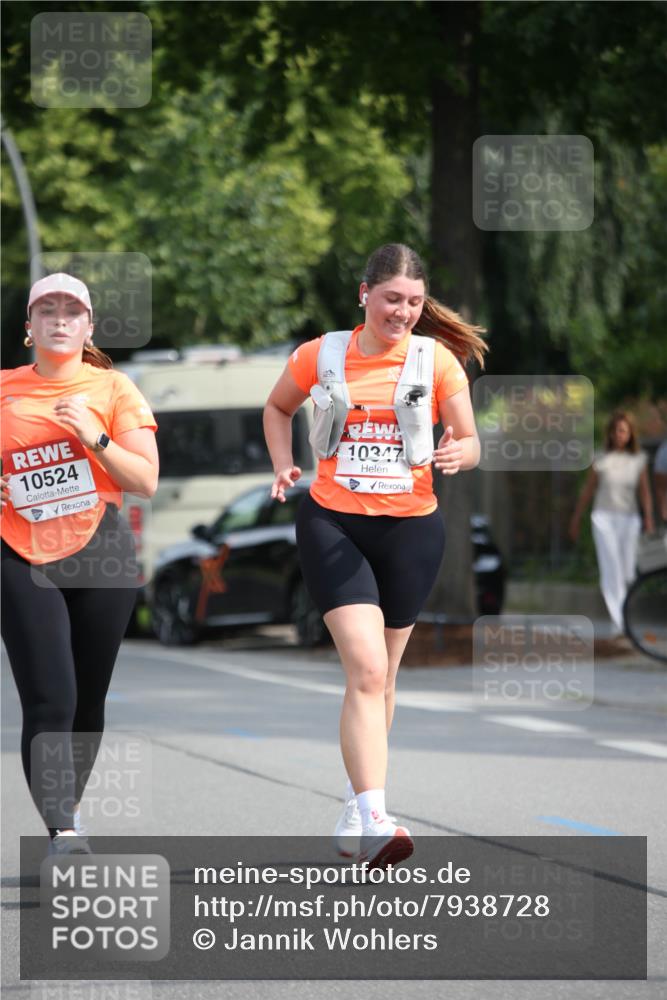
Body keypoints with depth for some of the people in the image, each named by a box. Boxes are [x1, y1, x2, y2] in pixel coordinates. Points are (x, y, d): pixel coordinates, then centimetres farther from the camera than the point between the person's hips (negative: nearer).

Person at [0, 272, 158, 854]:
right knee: (49, 701, -14)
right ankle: (61, 829, -21)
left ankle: (70, 806, 29)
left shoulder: (112, 388, 3)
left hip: (101, 553, 1)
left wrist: (94, 437, -15)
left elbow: (146, 481, -2)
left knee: (87, 698, 8)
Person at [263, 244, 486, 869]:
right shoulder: (321, 356, 0)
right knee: (366, 669, -18)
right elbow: (278, 407, 18)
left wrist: (459, 454, -23)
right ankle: (372, 819, -25)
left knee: (380, 676, 14)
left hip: (411, 529, 2)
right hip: (332, 524, -2)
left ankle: (356, 805, 31)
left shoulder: (437, 359, -1)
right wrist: (283, 465, 2)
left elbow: (470, 441, 0)